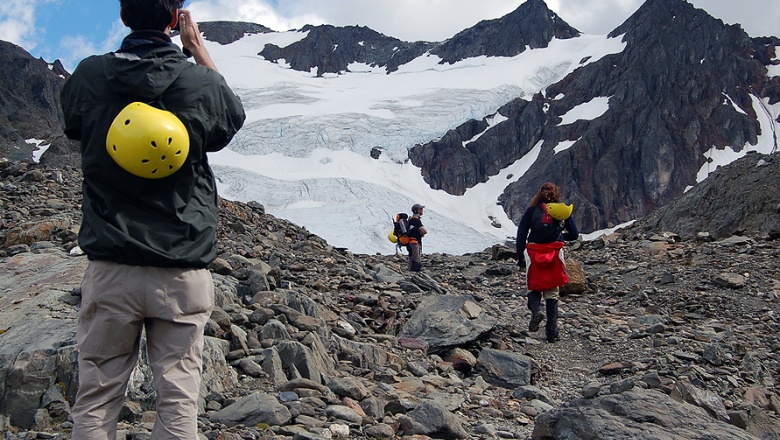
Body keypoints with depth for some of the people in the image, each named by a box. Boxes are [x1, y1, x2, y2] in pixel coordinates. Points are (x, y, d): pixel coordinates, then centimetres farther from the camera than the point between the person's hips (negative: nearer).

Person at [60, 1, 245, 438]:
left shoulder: (89, 76, -3)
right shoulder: (201, 83, -7)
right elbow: (235, 113, 17)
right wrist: (198, 48, 24)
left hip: (110, 270, 1)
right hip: (182, 273, -1)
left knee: (97, 396, 10)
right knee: (179, 395, 6)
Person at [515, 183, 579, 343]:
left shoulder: (532, 210, 3)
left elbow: (521, 233, -1)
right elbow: (574, 234, 7)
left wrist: (520, 257, 4)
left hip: (534, 253, -1)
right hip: (555, 254, 1)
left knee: (534, 288, 13)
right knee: (552, 293, 9)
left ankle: (536, 310, -19)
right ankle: (552, 331, 5)